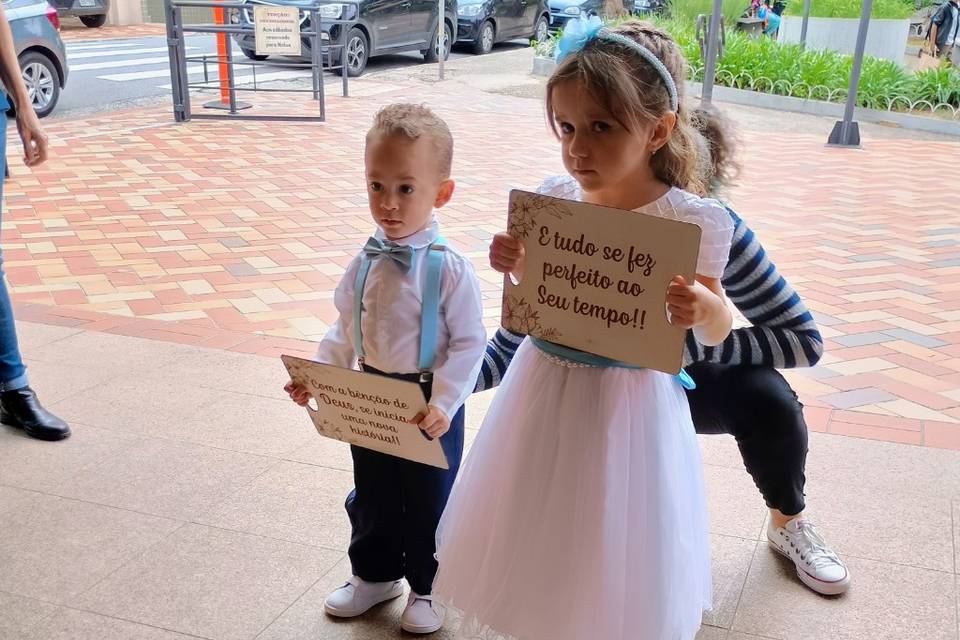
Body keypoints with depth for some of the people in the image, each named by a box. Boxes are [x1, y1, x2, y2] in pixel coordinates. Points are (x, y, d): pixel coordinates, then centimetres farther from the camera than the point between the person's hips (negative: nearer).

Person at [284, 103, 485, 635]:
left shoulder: (449, 269, -20)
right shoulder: (365, 263, -3)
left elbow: (469, 344, -18)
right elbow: (346, 330, 7)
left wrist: (444, 404, -24)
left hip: (428, 408, -5)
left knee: (428, 502, 14)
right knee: (371, 495, 22)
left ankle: (427, 587, 36)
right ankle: (375, 575, 45)